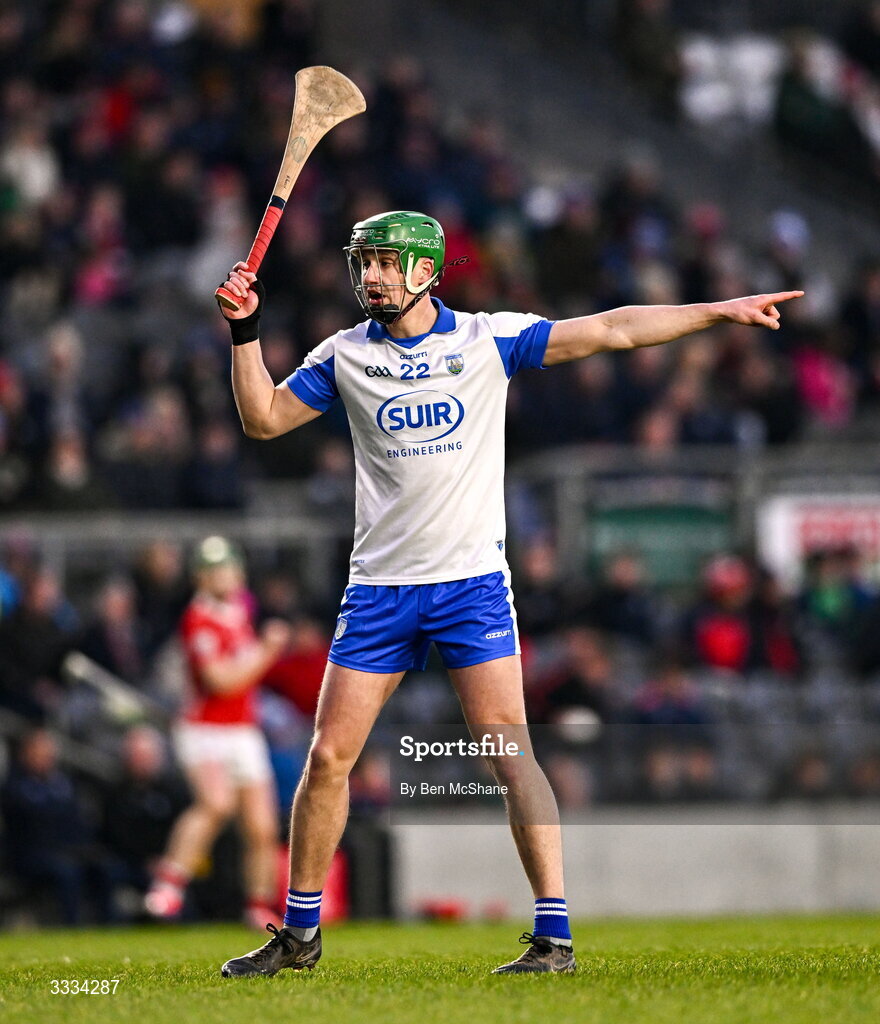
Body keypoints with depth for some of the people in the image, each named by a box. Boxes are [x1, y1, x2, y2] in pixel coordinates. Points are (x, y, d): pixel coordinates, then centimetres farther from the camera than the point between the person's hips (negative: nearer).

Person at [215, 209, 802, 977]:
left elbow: (611, 331, 0)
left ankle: (555, 934, -9)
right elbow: (264, 419, 10)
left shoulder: (488, 339, 0)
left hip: (471, 581, -2)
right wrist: (246, 331, -2)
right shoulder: (346, 355, 7)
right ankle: (299, 934, 13)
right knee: (328, 757, 0)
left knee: (508, 750, -11)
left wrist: (721, 311, -4)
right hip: (380, 587, 3)